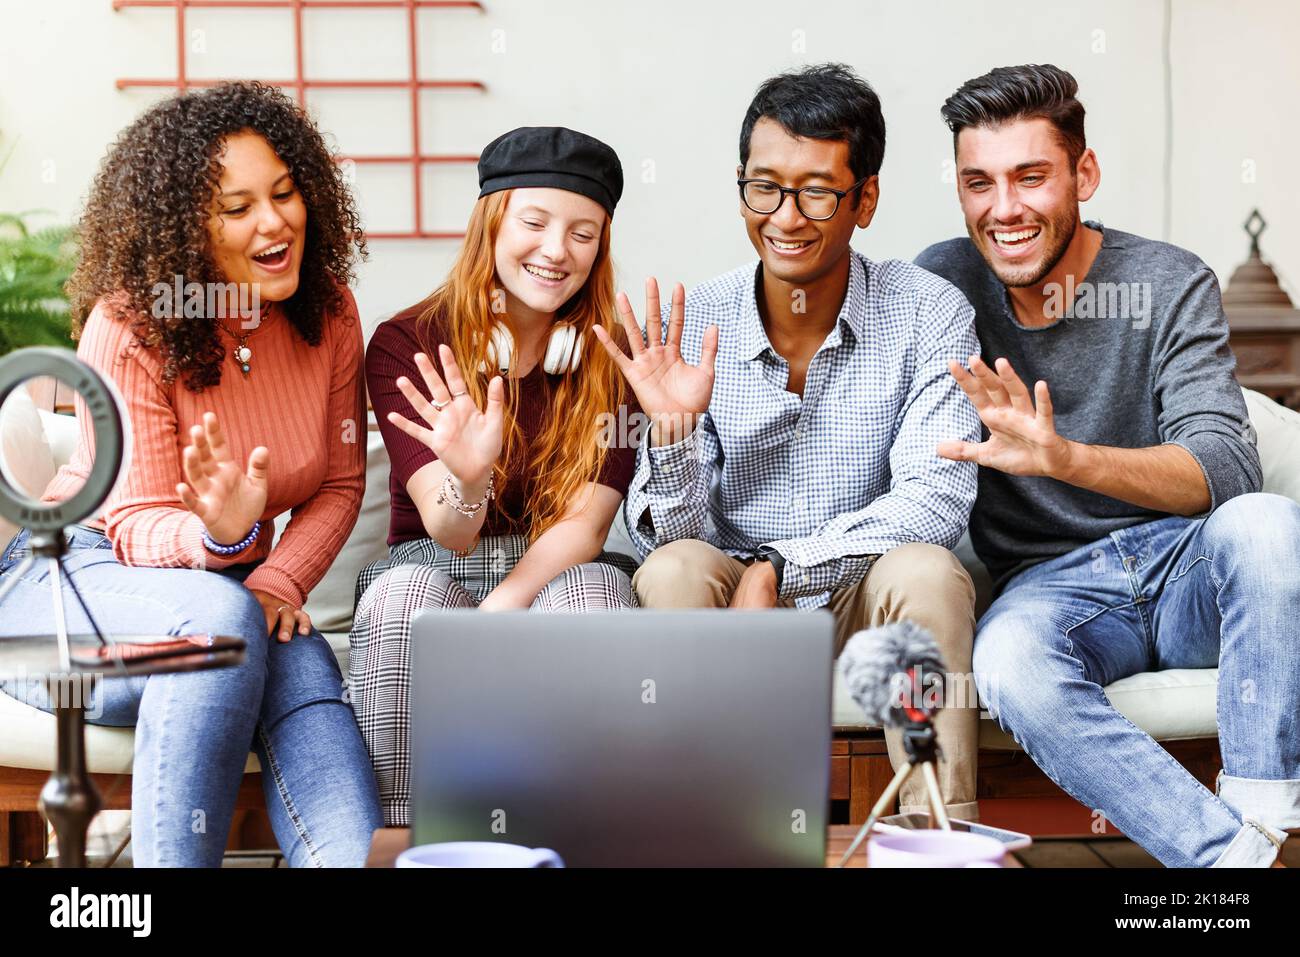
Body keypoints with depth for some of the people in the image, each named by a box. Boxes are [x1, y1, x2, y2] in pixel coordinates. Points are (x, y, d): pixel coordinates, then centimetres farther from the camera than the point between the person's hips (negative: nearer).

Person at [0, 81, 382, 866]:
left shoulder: (327, 311, -1)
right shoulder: (129, 326, -16)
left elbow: (340, 484, 4)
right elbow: (138, 526, -15)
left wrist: (276, 580, -16)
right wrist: (217, 535, -39)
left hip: (232, 584, 4)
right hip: (80, 578, -4)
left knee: (301, 663, -31)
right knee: (221, 619, -37)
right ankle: (174, 860, -33)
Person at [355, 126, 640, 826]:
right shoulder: (405, 345, -5)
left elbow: (584, 524, -8)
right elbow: (449, 533, -15)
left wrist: (492, 616, -24)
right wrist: (468, 480, -39)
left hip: (558, 577, 1)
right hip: (431, 571, 0)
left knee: (595, 588, -34)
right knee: (407, 592, -35)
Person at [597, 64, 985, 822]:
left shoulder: (929, 315, -10)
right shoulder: (693, 330, -6)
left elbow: (937, 501, -18)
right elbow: (667, 534, -7)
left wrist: (778, 565, -25)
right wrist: (674, 430, -28)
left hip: (871, 601, -1)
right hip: (732, 594, 1)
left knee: (924, 570, -32)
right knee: (672, 571, -29)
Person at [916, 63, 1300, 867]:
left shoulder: (1170, 285, -6)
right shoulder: (943, 283, 0)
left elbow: (1227, 468, -20)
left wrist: (1063, 457, -39)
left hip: (1184, 565, 0)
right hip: (1048, 585, 1)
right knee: (1009, 661, -35)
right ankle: (1230, 853, -29)